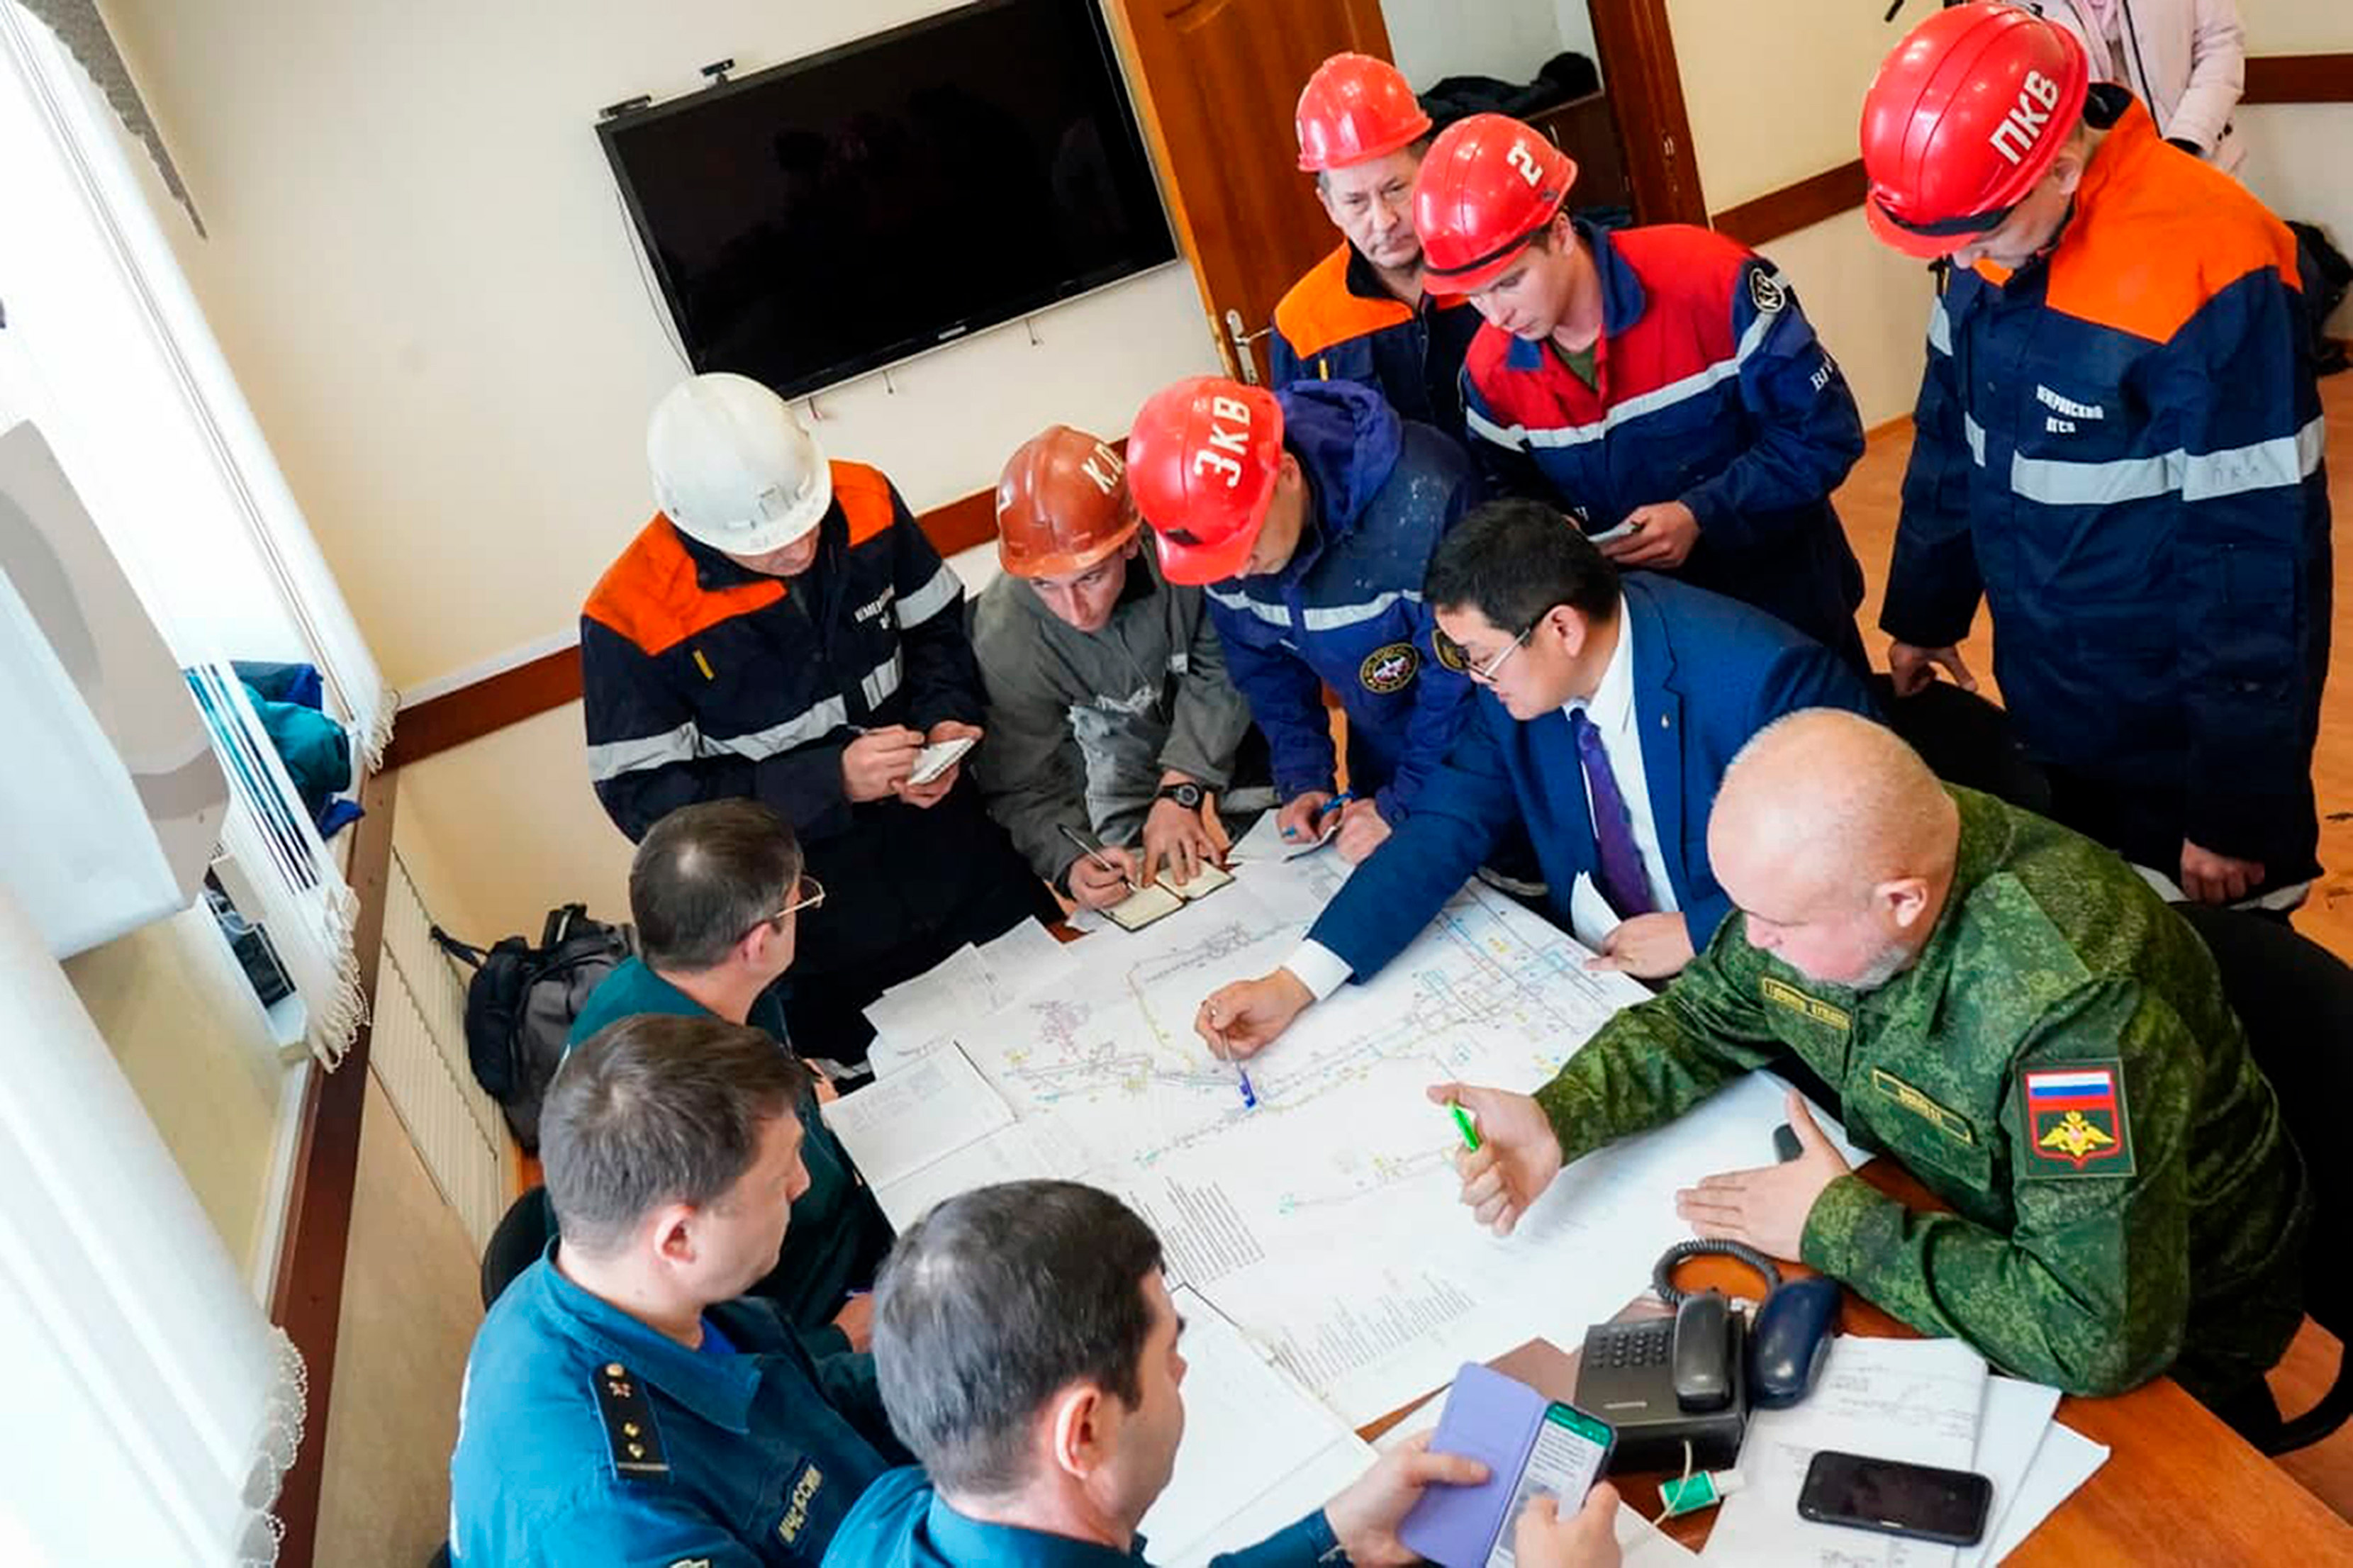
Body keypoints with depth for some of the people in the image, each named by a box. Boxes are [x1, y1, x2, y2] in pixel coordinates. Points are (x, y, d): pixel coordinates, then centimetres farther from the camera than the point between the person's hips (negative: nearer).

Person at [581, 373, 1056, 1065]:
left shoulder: (864, 503, -11)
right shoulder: (629, 619, -22)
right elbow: (646, 797, -17)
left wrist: (945, 718, -16)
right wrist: (830, 781, -26)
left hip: (960, 856, 4)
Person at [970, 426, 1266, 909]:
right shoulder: (1004, 637, -33)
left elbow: (1219, 671, -26)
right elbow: (1023, 788, -25)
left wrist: (1180, 790, -35)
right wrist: (1070, 864, -45)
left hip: (1221, 713, 0)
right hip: (1114, 731, 0)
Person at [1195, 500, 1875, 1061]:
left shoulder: (1758, 677, -24)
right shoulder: (1516, 679, -7)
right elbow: (1444, 832, -5)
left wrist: (1698, 932, -20)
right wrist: (1291, 986, -15)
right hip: (1590, 967, 6)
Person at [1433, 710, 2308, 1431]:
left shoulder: (2073, 1002, -38)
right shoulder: (1819, 869, -17)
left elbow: (2100, 1332, -38)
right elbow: (1705, 1018, -1)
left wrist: (1838, 1225, -28)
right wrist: (1556, 1121, -17)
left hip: (2171, 1319, -5)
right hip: (1958, 1214, 6)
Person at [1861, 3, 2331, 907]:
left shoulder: (2205, 278, -26)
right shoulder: (1992, 242, -4)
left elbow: (2256, 562, -23)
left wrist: (2236, 808, -18)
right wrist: (1923, 614, 17)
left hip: (2179, 739, -6)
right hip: (2050, 715, 6)